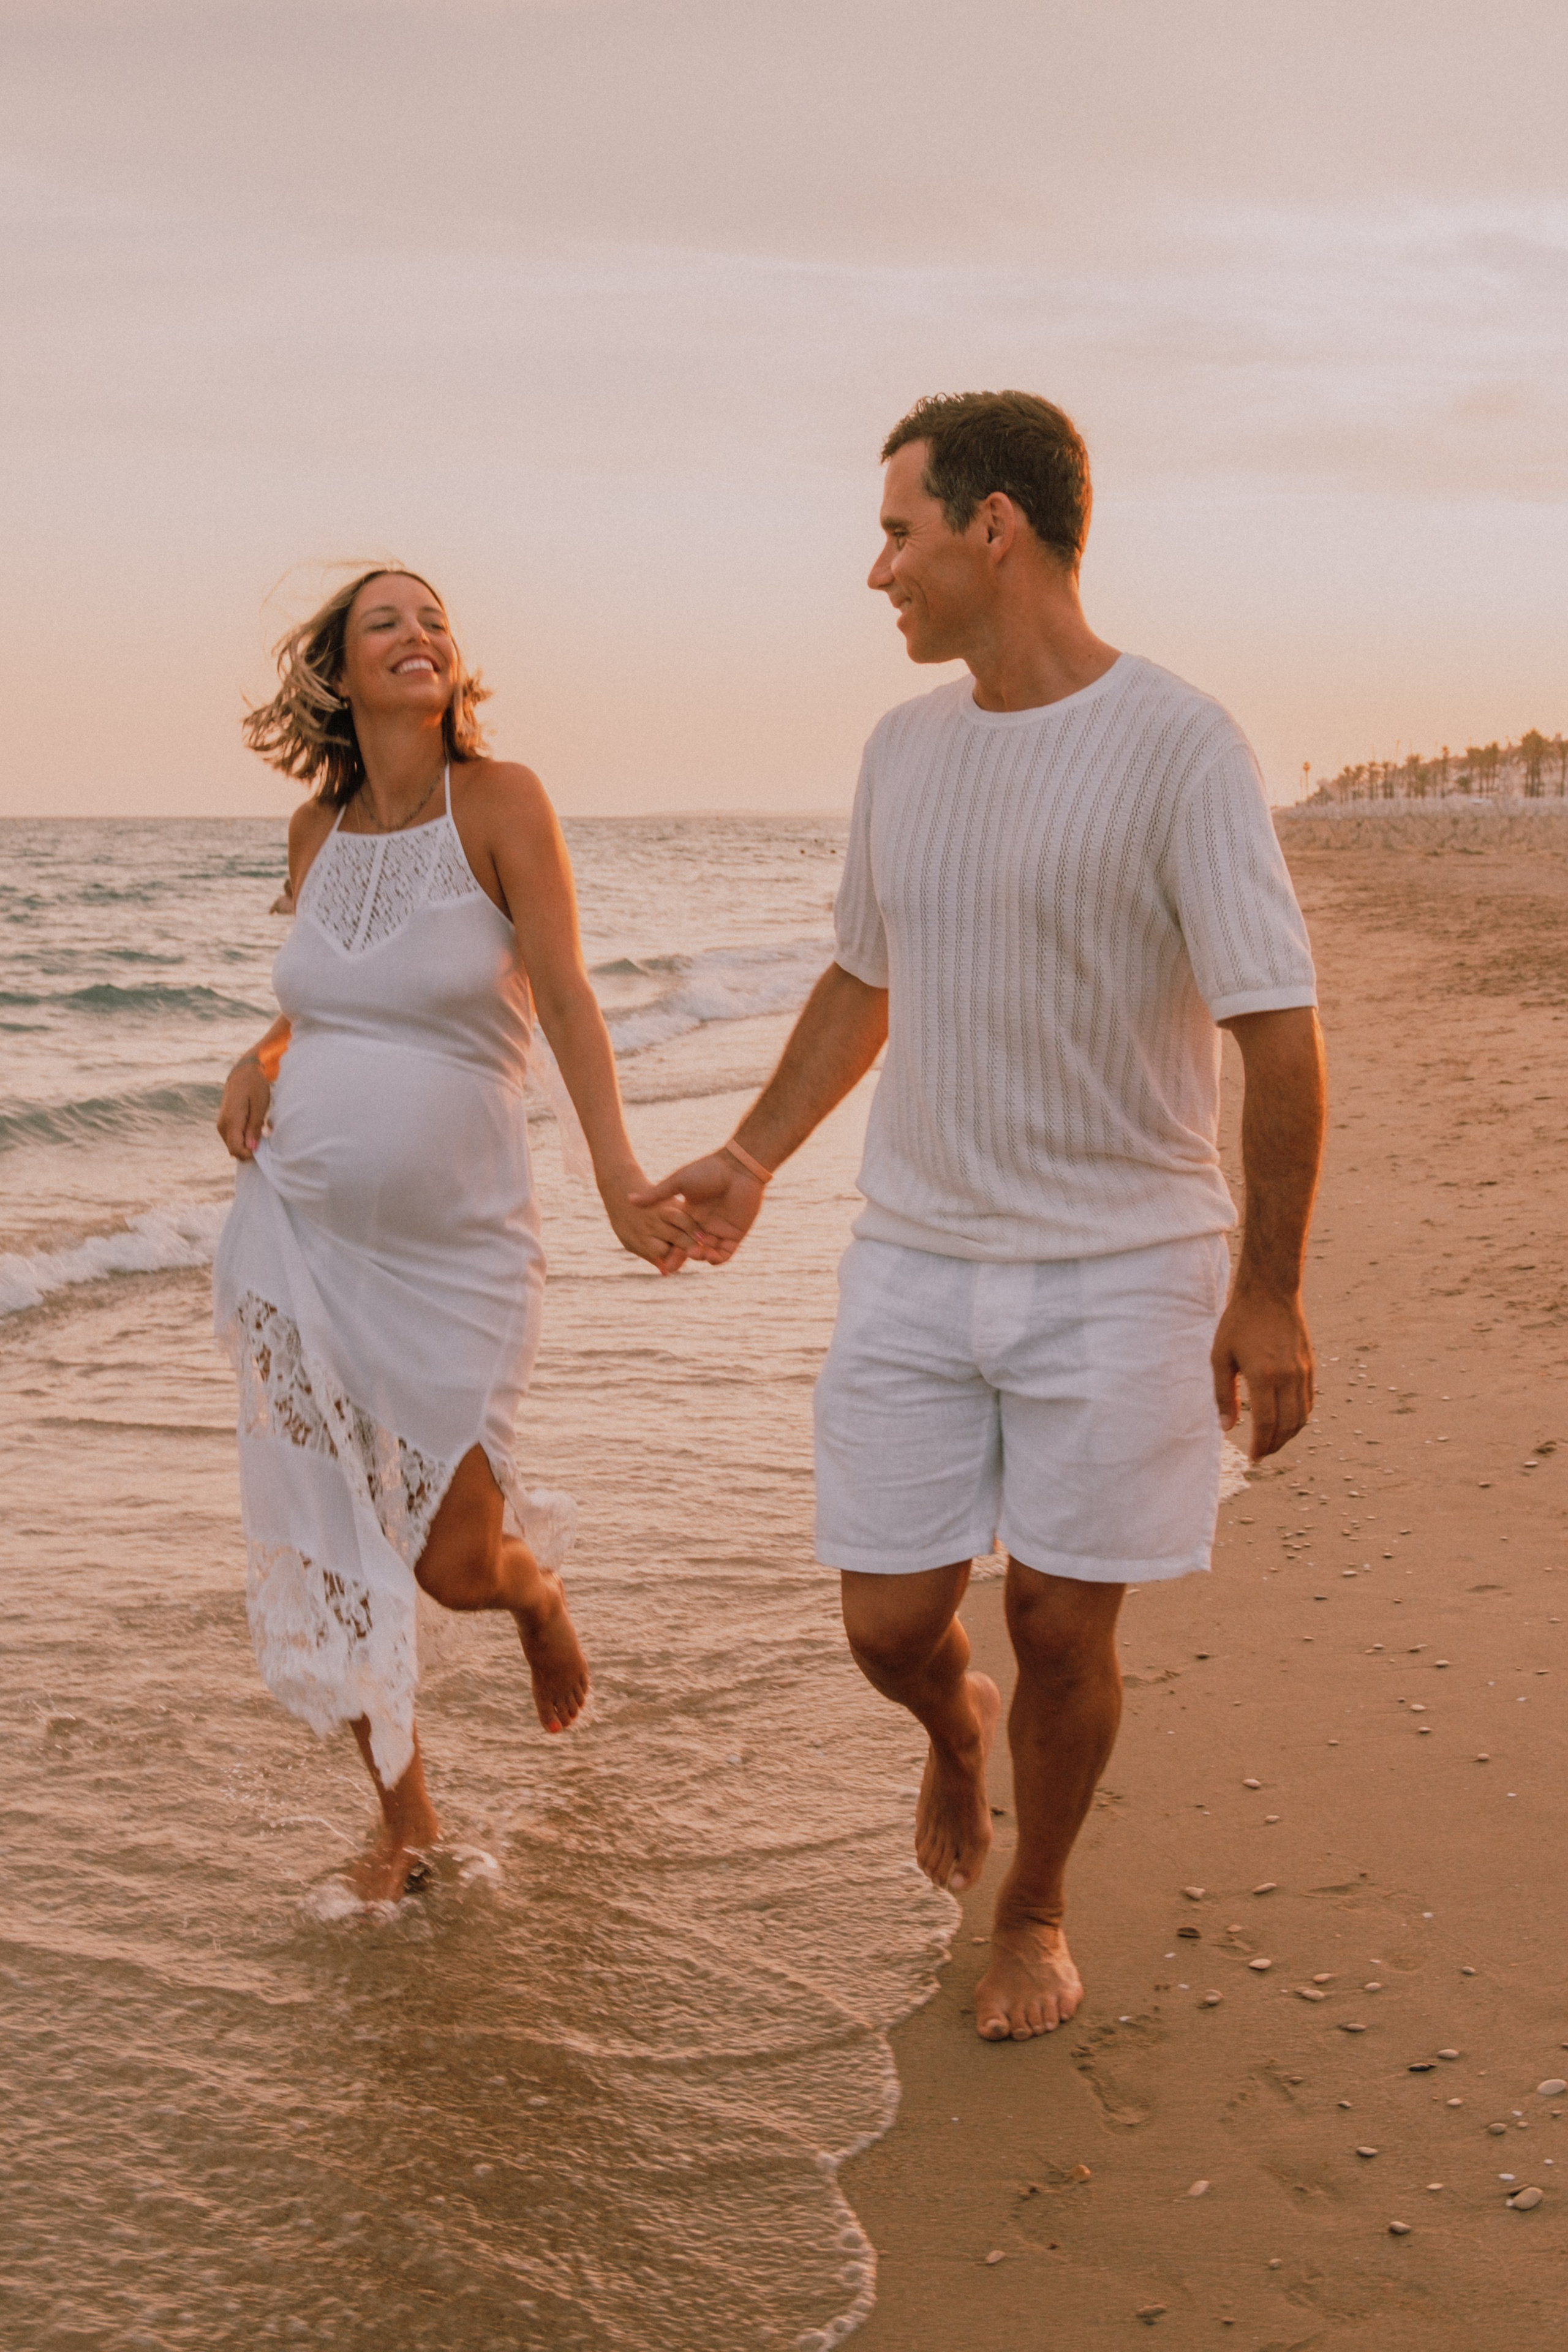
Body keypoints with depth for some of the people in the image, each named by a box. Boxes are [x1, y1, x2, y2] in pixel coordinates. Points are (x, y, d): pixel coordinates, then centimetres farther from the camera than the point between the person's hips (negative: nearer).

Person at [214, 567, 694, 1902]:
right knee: (327, 1550, 6)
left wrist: (619, 1179, -24)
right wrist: (261, 1057, -1)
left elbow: (566, 998, -13)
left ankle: (539, 1587, 38)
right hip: (296, 1233, 4)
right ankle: (406, 1816, 26)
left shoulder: (500, 802, -7)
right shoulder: (319, 827, 7)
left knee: (456, 1566, -1)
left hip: (452, 1248, -4)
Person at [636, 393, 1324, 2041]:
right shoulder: (904, 748, 6)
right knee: (888, 1623, 5)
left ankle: (1033, 1911, 30)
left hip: (1120, 1270, -4)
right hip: (915, 1262, 5)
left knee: (1062, 1627, 4)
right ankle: (956, 1727, 41)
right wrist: (753, 1156, 15)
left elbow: (1281, 1034, -13)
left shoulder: (1178, 748, -13)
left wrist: (1270, 1290, -15)